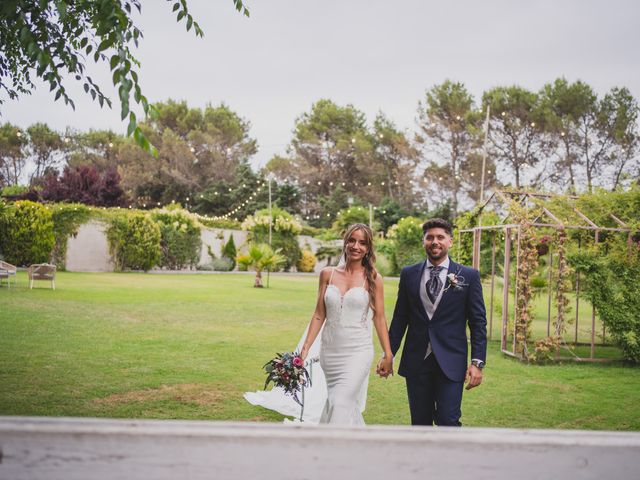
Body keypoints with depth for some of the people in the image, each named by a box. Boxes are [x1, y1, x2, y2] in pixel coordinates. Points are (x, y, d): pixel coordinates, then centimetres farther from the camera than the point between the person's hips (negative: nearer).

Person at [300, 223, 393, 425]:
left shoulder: (373, 278, -1)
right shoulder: (327, 274, 4)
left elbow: (379, 318, 2)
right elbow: (319, 315, 7)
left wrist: (388, 355, 2)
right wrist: (305, 349, 3)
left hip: (358, 352, -3)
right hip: (330, 351, 3)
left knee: (341, 405, -13)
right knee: (349, 406, 12)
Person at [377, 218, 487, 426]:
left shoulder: (468, 276, 0)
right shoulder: (408, 274, 6)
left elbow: (478, 322, 0)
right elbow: (400, 318, 11)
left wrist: (477, 362, -7)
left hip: (450, 363, -2)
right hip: (416, 362, 3)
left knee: (448, 421, -9)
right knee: (420, 423, 10)